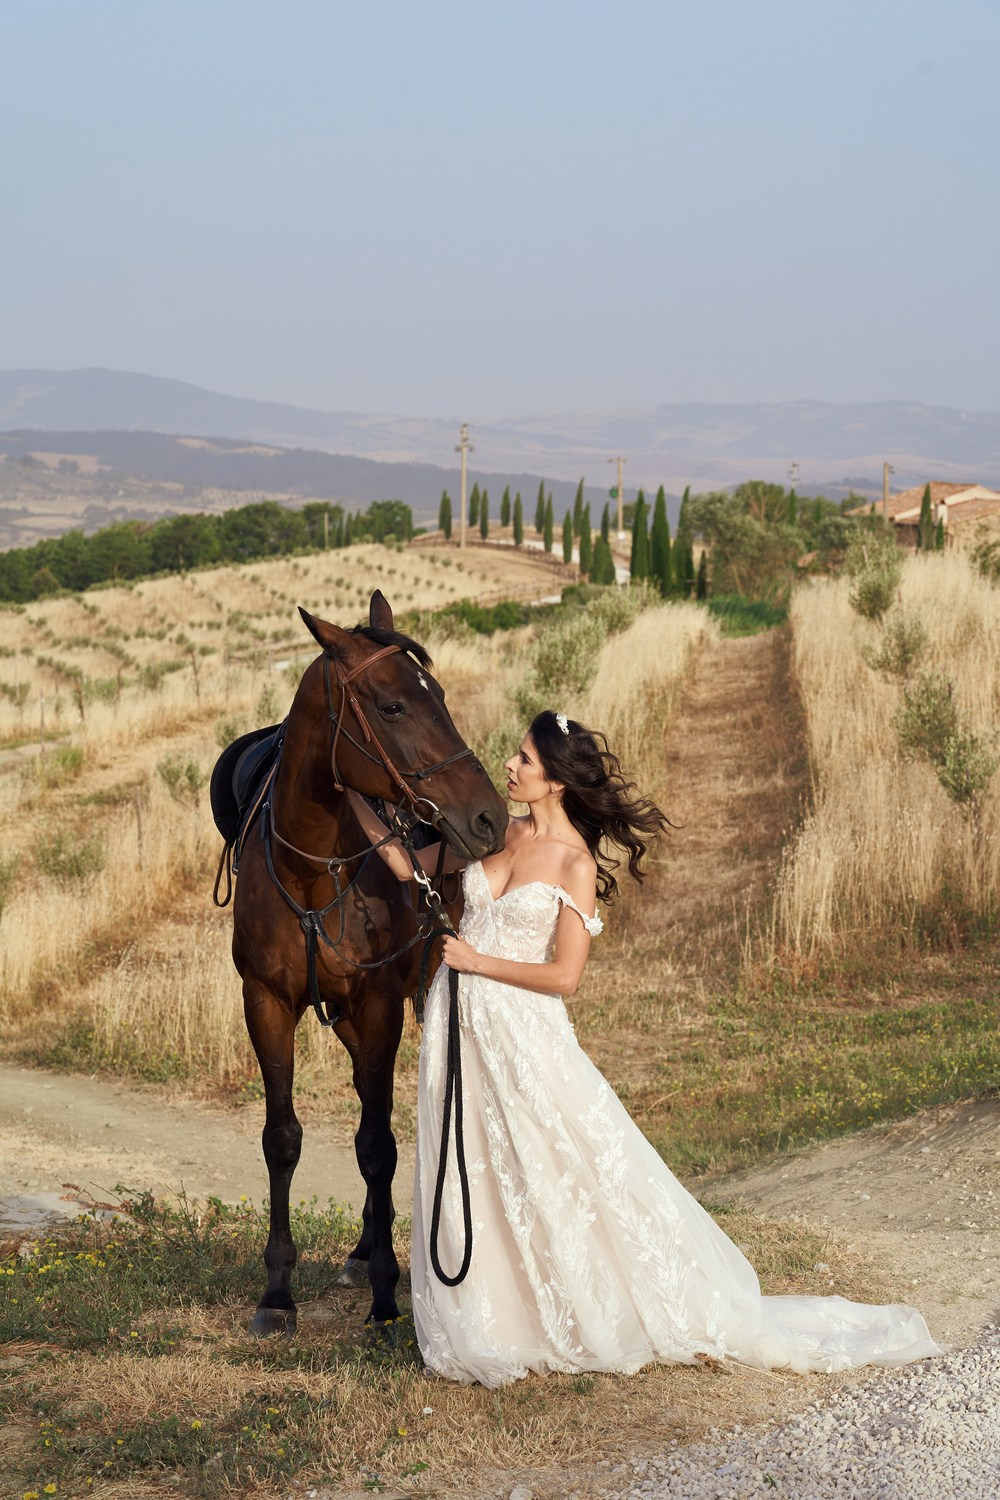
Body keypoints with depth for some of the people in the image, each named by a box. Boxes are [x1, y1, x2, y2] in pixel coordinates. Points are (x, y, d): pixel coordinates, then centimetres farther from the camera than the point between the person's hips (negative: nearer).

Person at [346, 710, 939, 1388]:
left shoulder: (576, 865, -12)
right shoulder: (501, 836, 6)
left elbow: (563, 975, -16)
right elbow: (411, 865, 14)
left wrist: (478, 961, -13)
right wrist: (359, 801, 6)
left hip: (525, 1034, -6)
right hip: (462, 1027, 6)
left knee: (565, 1177, -2)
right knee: (474, 1178, 12)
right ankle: (493, 1318, 25)